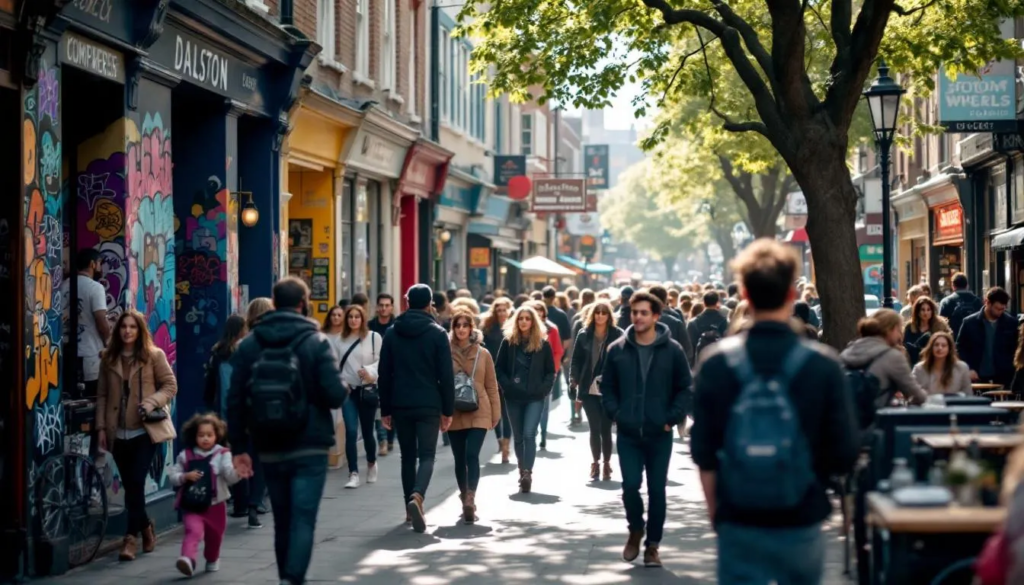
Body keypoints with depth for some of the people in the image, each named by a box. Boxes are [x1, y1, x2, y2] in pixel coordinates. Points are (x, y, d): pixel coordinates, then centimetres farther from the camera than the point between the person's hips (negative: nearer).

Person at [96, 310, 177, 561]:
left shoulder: (154, 355, 0)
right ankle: (145, 527, 27)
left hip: (144, 430, -4)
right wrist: (102, 427, 2)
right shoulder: (109, 358, 9)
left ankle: (131, 537, -6)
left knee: (136, 483, -10)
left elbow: (170, 385, 0)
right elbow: (102, 395, 9)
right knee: (129, 485, 7)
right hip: (118, 433, 4)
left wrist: (151, 403, -17)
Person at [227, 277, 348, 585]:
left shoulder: (249, 345, 4)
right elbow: (335, 395, -13)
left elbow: (236, 400, 2)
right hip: (309, 448, -4)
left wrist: (239, 447, 6)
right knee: (303, 520, -6)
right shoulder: (316, 342, -7)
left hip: (270, 450, 4)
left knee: (282, 521, 15)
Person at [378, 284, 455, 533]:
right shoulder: (437, 333, -3)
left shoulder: (392, 333, 5)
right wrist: (448, 410, 1)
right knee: (427, 456, -1)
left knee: (408, 456, 14)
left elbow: (384, 375, 6)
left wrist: (385, 409, 11)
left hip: (400, 405, 3)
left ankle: (410, 509, 16)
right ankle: (417, 497, -27)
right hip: (429, 406, -3)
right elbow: (446, 375, -5)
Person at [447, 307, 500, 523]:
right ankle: (466, 501, 22)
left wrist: (495, 413, 6)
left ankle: (470, 500, -20)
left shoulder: (483, 354, 3)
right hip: (455, 414, 1)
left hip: (478, 413, -1)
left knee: (472, 455, -15)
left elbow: (491, 385, 7)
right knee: (460, 459, 8)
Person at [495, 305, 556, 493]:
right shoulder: (508, 342, 4)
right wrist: (508, 386, -8)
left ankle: (527, 473, -22)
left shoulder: (543, 344, 2)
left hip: (535, 398, -2)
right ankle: (523, 472, 23)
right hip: (513, 397, 2)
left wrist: (543, 389, -7)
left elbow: (550, 371, 5)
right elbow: (499, 369, 5)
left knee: (529, 434, -16)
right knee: (518, 437, 10)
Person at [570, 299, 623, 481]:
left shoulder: (617, 335, -3)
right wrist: (574, 384, 1)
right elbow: (576, 361, 7)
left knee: (605, 428, 2)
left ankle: (606, 463, 16)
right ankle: (596, 462, 16)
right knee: (595, 428, 3)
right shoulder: (584, 335, 4)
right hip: (589, 390, 2)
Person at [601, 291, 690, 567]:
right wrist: (615, 413, -3)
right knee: (630, 485, -5)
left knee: (657, 490, 5)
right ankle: (635, 530, 23)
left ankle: (652, 544, 18)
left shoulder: (672, 350, -3)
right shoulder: (617, 350, 1)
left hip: (659, 434, -1)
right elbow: (607, 387, 9)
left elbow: (684, 388, 2)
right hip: (628, 433, 1)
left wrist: (673, 418, -6)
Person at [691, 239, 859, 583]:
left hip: (738, 525, 0)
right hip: (801, 523, 0)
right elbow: (845, 454, -6)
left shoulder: (718, 363, -6)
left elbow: (703, 454, -1)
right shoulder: (822, 364, -9)